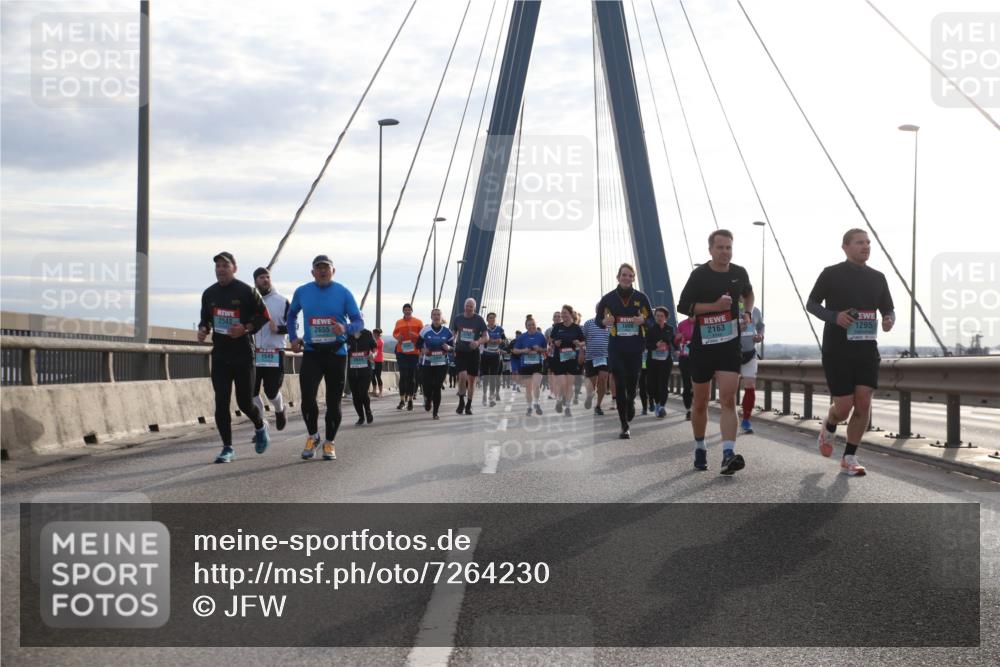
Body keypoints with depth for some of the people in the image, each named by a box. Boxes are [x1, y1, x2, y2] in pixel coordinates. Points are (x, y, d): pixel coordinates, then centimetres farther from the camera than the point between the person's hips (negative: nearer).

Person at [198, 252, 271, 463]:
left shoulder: (247, 291, -5)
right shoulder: (209, 294, 9)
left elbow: (264, 316, -2)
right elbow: (205, 318, 21)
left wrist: (245, 328, -16)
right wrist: (202, 329, -1)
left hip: (243, 354, -3)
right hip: (220, 355, 4)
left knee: (244, 402, 2)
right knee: (221, 402, -4)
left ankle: (260, 426, 35)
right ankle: (227, 448, 4)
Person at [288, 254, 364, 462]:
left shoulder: (343, 293, -2)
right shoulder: (301, 292, 4)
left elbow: (359, 322, -1)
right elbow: (292, 315, 23)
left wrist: (346, 329, -22)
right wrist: (293, 337, 9)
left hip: (336, 353, -1)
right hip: (311, 353, 1)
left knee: (333, 401, 4)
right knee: (307, 397, -14)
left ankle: (329, 442, 21)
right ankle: (312, 436, 9)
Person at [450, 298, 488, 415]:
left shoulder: (479, 319, -3)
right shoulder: (458, 318, 2)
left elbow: (486, 337, -2)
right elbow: (452, 334, 13)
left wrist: (478, 342, -22)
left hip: (473, 352, 0)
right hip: (460, 351, 0)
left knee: (472, 379, 6)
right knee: (462, 376, -17)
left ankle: (468, 405, 20)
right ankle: (461, 402, 1)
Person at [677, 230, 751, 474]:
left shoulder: (739, 273, 5)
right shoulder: (700, 275, -6)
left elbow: (748, 294, 27)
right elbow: (683, 306, -10)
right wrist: (715, 306, -18)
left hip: (730, 345, 1)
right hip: (702, 344, -1)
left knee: (728, 400, -14)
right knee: (701, 403, 9)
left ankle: (729, 455, -24)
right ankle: (700, 448, 30)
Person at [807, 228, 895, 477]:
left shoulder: (877, 278, 10)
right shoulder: (831, 274, -2)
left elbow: (888, 309, 17)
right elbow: (811, 304, 4)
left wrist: (889, 320, -8)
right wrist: (834, 317, -15)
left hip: (867, 348, 4)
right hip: (837, 349, -4)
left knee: (864, 403, -7)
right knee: (844, 406, -4)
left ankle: (849, 457, 6)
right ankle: (829, 428, 33)